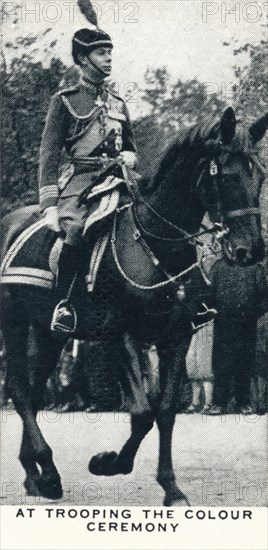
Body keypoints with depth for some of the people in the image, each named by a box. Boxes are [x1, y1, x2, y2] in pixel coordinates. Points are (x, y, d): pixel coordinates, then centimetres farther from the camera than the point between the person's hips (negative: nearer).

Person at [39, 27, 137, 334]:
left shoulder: (117, 104, 22)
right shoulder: (65, 101, 6)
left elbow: (130, 147, 33)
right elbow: (49, 153, -1)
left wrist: (128, 157, 6)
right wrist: (49, 204, -13)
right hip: (79, 180, -5)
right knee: (76, 228, -34)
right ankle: (64, 303, -24)